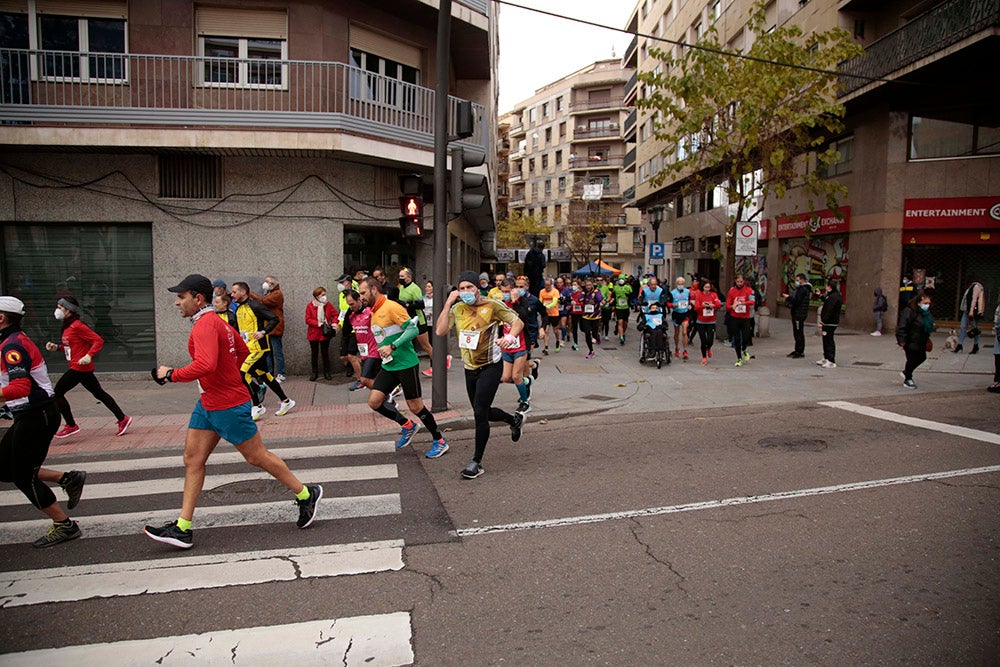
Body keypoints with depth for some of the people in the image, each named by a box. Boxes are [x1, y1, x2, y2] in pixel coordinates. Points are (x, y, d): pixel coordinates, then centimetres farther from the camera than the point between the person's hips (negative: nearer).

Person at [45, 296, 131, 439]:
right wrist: (56, 347, 9)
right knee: (99, 393, 11)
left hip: (80, 367, -10)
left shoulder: (77, 326, -15)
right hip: (80, 368, 10)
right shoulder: (68, 326, 14)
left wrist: (89, 356, -29)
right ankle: (122, 419, 14)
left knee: (58, 392, -3)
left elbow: (98, 341, -19)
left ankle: (71, 426, 7)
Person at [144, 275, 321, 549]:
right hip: (207, 404, 10)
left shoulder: (205, 325, -20)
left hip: (229, 406, -10)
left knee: (257, 457, 2)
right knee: (192, 460, 9)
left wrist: (171, 374, -22)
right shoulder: (216, 322, 11)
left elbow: (205, 365, -35)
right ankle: (183, 528, 14)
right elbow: (243, 351, 22)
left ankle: (306, 495, 18)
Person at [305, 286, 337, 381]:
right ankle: (314, 372, 20)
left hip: (325, 333, 1)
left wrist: (334, 323, -15)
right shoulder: (310, 306, -8)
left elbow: (336, 314, 1)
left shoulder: (328, 304, -2)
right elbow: (308, 320, -11)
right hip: (314, 333, -1)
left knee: (325, 353, 8)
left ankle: (326, 372, 17)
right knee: (314, 353, 10)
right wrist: (318, 323, -22)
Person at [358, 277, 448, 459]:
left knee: (415, 406, -2)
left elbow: (413, 329, -22)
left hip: (406, 364, -8)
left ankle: (440, 442, 15)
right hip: (388, 366, 8)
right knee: (374, 402, -1)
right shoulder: (373, 312, 13)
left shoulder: (391, 307, -15)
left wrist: (392, 347, -25)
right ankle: (408, 426, 20)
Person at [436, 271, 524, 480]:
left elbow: (518, 322, -5)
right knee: (482, 413, 16)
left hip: (490, 367, -6)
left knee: (480, 412, -12)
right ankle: (515, 419, 46)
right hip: (470, 368, 6)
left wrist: (509, 336, -26)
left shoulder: (493, 306, -11)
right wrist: (448, 303, -14)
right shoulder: (457, 309, 1)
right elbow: (440, 331, -11)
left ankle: (477, 462, 2)